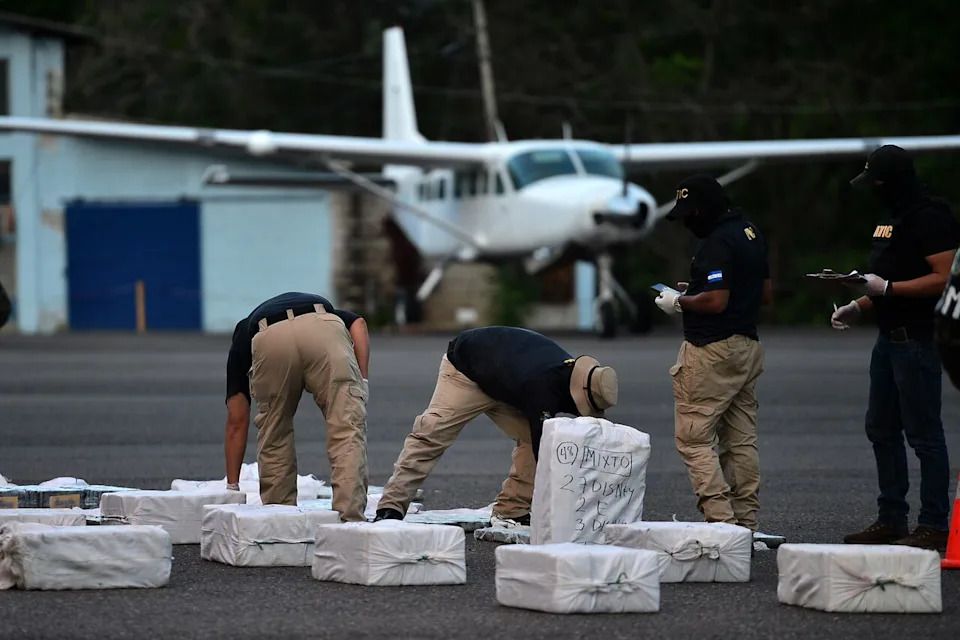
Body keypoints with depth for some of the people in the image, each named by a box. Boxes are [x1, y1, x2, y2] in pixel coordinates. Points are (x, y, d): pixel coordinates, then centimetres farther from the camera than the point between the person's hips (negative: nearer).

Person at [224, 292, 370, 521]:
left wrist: (232, 486, 42)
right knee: (347, 432, 1)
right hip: (325, 335, -1)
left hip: (270, 342, 1)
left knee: (273, 437, 22)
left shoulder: (243, 336, 41)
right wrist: (361, 381, 11)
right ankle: (350, 519, -12)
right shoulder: (324, 310, 45)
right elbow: (358, 323, 18)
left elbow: (237, 423, 37)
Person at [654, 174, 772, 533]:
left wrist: (679, 302, -7)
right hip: (747, 345, 10)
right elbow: (766, 293, 20)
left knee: (693, 438, -6)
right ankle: (746, 525, 10)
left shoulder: (717, 243, -17)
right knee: (741, 441, 10)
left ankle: (721, 520, -15)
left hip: (712, 351, -10)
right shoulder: (751, 234, 13)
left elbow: (716, 300, -24)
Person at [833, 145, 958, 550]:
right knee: (881, 429, 14)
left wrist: (886, 288, -22)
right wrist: (859, 306, 14)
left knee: (923, 433, -7)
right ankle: (891, 520, 21)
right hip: (889, 338, 11)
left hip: (917, 340, -11)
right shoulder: (891, 218, 17)